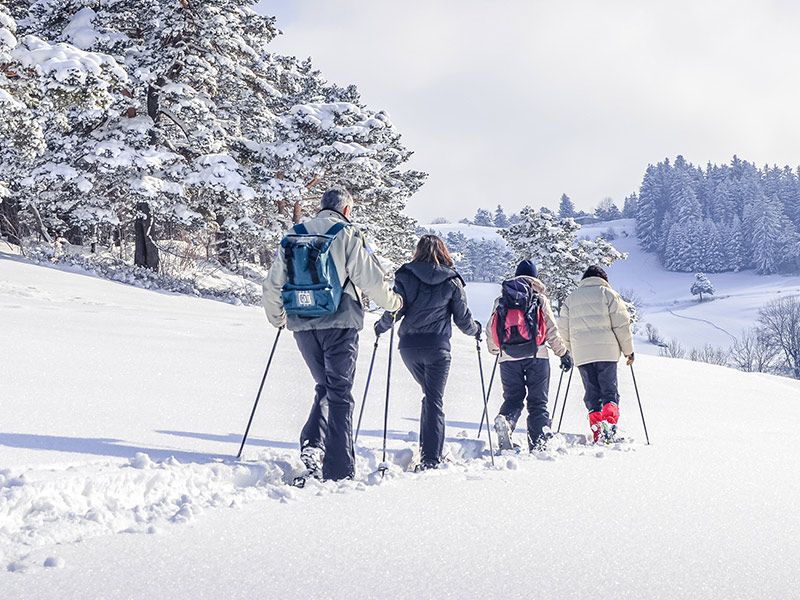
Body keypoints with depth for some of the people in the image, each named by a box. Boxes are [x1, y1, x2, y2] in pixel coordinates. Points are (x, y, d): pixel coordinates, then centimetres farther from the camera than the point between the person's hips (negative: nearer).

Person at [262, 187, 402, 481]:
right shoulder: (348, 234, -3)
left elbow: (273, 284, 13)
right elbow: (371, 278, -8)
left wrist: (276, 317, 30)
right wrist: (394, 303, 10)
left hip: (302, 325, 4)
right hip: (339, 323, -4)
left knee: (325, 387, 18)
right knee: (340, 392, 1)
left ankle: (312, 443, -6)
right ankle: (339, 470, -1)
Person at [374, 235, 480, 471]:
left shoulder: (405, 276, 1)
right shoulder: (452, 281, 0)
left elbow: (394, 310, -5)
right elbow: (463, 318, 2)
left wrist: (381, 327, 14)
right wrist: (475, 330, 23)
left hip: (408, 346, 2)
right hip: (437, 347, -2)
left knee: (430, 394, 21)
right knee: (434, 400, 1)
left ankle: (428, 449, 17)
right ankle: (431, 458, -7)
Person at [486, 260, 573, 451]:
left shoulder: (501, 300, 9)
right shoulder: (540, 298, 2)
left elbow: (492, 329, 12)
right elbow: (551, 329, -1)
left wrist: (494, 349, 31)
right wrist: (564, 353, 8)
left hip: (508, 358, 2)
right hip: (536, 356, -2)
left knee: (512, 398, 12)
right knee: (538, 402, 5)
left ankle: (505, 421, -20)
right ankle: (538, 445, -4)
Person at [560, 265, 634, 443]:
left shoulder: (571, 298, 16)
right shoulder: (608, 294, 5)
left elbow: (564, 330, 14)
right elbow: (622, 324, -1)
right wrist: (628, 350, 6)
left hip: (581, 355, 3)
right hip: (606, 352, -3)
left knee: (592, 395, 9)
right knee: (610, 392, 2)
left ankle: (597, 432, -2)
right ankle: (609, 423, -21)